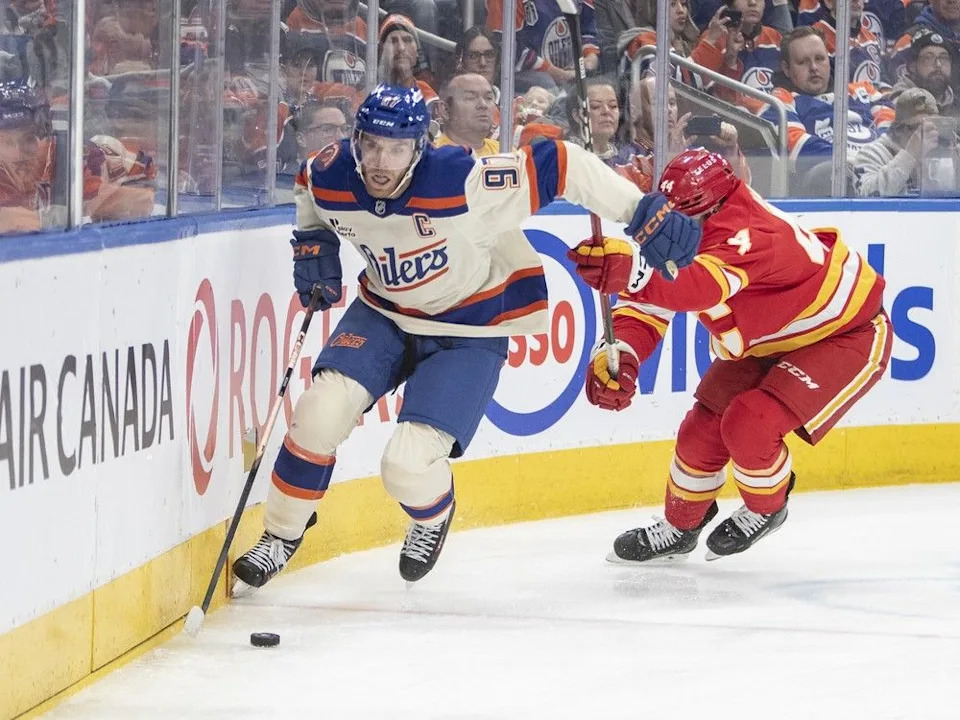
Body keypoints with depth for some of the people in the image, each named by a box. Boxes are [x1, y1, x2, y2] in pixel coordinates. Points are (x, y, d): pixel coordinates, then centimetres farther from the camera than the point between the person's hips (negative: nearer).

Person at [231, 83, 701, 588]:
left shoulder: (464, 183, -33)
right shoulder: (330, 178, -17)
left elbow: (561, 166, -29)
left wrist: (643, 210, -31)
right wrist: (312, 242, -1)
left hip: (469, 333, -4)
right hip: (385, 314, 4)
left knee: (408, 465, -15)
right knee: (322, 410, -17)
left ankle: (432, 517, 24)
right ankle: (280, 536, 6)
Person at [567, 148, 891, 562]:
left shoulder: (746, 232, -39)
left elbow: (704, 288, -58)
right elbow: (647, 308, -16)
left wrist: (630, 273, -74)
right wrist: (618, 355, -37)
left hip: (847, 333, -9)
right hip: (769, 339, 9)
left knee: (749, 425, -22)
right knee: (703, 428, 3)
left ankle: (766, 508, 9)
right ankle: (680, 527, 29)